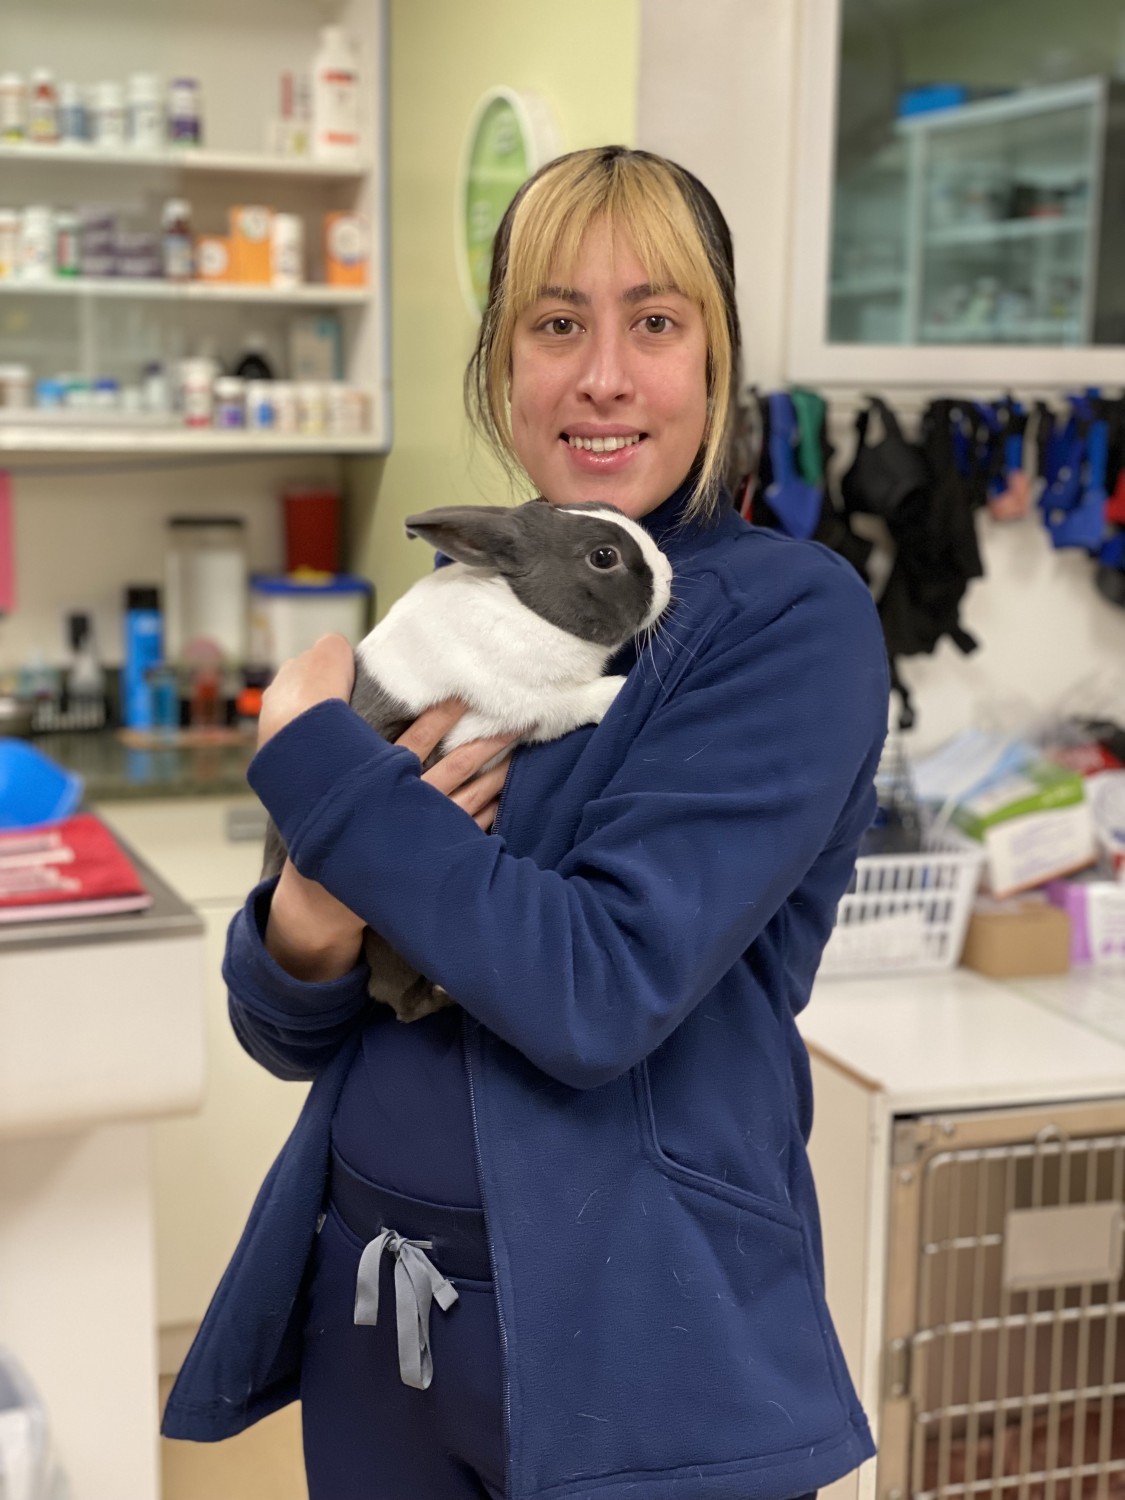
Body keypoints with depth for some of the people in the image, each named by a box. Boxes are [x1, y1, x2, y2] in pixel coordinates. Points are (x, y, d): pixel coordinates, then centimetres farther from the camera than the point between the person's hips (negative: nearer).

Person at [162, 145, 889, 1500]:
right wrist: (306, 929, -18)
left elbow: (601, 994, -24)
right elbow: (288, 1033, 5)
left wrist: (314, 754, -17)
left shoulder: (791, 619, -12)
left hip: (632, 1335, -5)